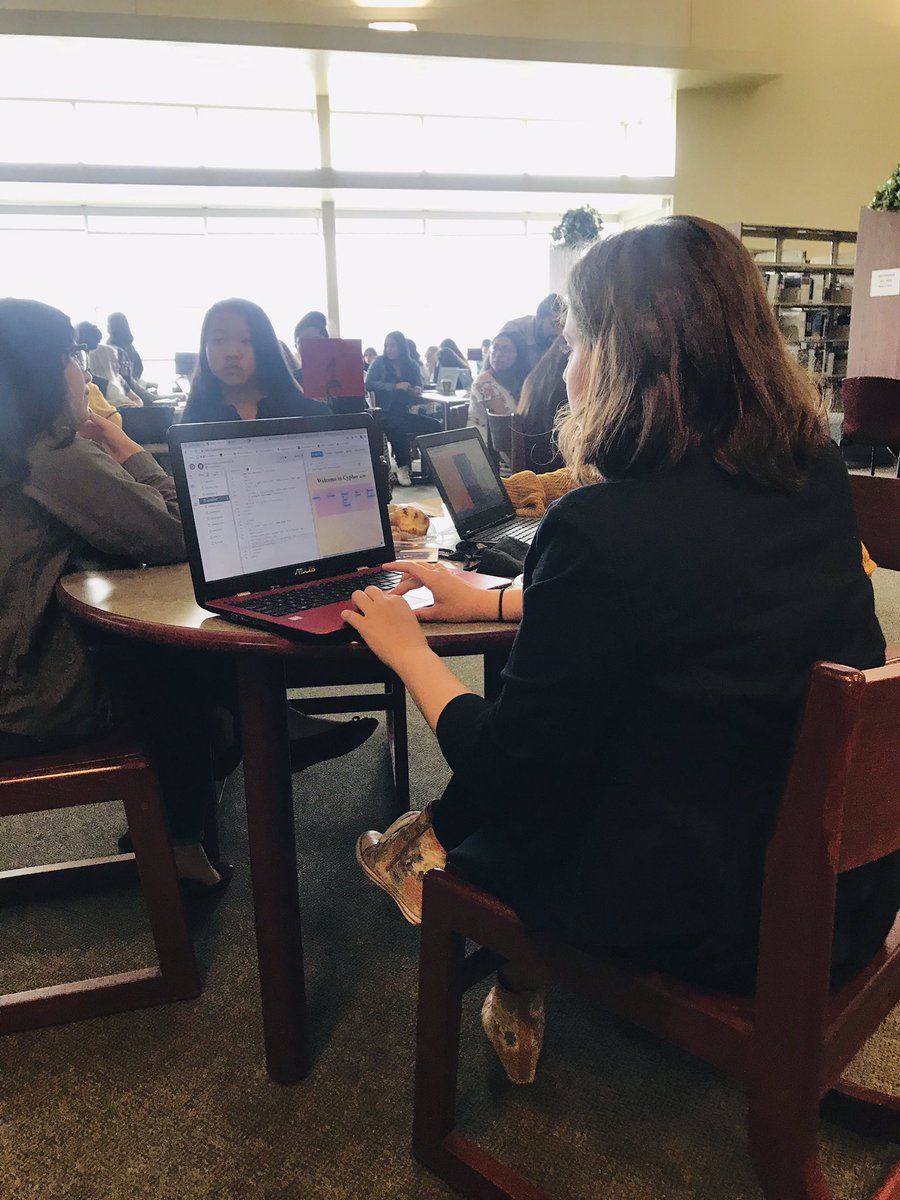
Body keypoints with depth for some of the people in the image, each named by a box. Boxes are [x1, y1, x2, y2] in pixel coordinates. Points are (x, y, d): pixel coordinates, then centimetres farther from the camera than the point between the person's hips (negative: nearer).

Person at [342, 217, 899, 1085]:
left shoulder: (605, 523, -26)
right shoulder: (815, 474, -3)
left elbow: (508, 767, -16)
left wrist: (406, 649, 0)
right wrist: (492, 599, 15)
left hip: (716, 920, -7)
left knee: (494, 812, 16)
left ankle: (519, 994, 44)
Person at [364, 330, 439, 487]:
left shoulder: (412, 365, 12)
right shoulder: (380, 362, 1)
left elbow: (418, 387, 19)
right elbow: (369, 384, -12)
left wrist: (417, 391, -7)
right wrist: (395, 386, -21)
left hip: (405, 413, 4)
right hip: (385, 414, -4)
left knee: (434, 426, -18)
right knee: (399, 427, -37)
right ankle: (403, 468, -23)